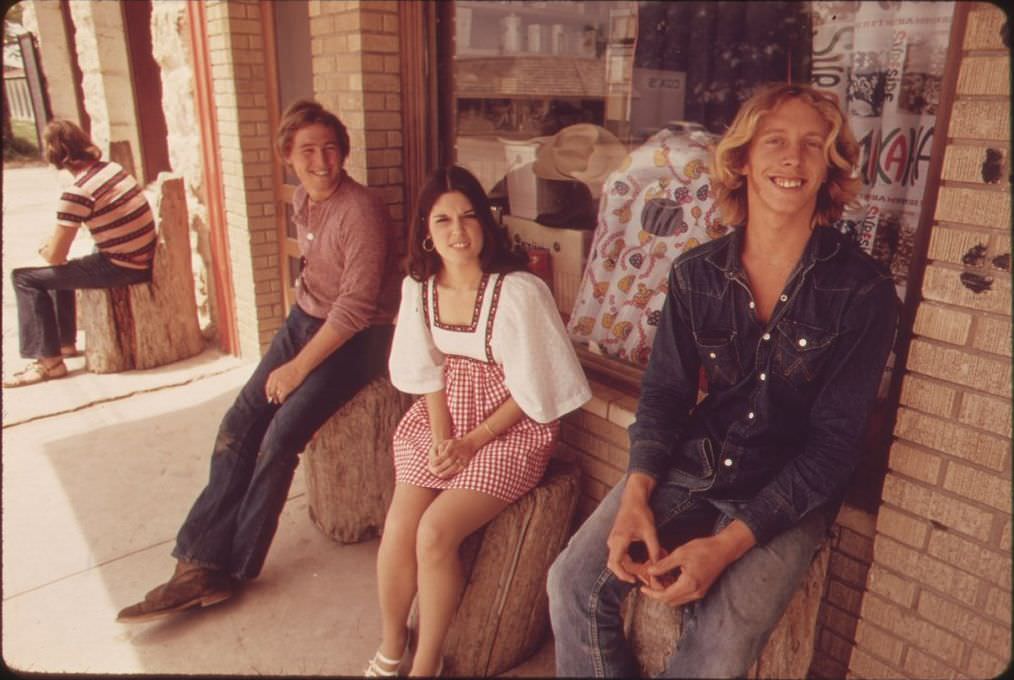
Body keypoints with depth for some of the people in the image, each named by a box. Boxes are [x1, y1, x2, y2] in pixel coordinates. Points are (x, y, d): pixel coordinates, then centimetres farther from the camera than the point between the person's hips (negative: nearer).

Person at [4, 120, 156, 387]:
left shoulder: (77, 193, -19)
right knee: (60, 271, 31)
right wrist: (53, 243, 17)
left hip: (122, 269, -9)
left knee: (24, 278, 4)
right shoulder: (112, 167, 6)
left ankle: (49, 360, 10)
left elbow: (56, 257, -13)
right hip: (144, 259, 9)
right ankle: (66, 343, 43)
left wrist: (44, 249, 11)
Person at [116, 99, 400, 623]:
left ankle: (230, 569, 0)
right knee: (239, 425, -5)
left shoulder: (361, 211, -18)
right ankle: (199, 564, 0)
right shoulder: (301, 201, 8)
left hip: (358, 338, -8)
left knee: (280, 436, -18)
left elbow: (356, 307, -21)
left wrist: (298, 367, -17)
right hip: (306, 319, 8)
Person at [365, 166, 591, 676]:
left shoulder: (518, 291, -20)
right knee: (397, 528, -8)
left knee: (435, 531, -18)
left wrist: (473, 443, -14)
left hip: (510, 427, -5)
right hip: (441, 415, 5)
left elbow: (532, 389, -14)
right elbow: (428, 368, 5)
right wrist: (441, 437, -7)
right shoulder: (419, 286, -2)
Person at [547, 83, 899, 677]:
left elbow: (835, 443, -11)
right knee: (574, 583, -12)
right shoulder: (697, 274, 1)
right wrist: (636, 496, -14)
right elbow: (664, 394, 4)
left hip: (788, 496, -2)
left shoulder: (864, 290, -9)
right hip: (692, 469, 3)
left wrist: (730, 542, -20)